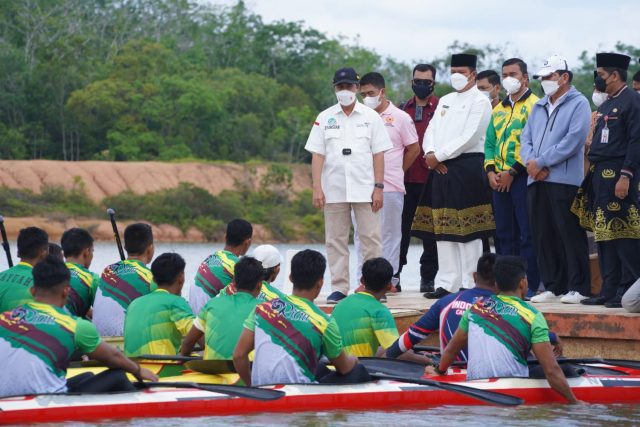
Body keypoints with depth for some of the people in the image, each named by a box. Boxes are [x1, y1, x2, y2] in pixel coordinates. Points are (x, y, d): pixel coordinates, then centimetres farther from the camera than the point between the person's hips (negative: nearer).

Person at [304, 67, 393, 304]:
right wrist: (317, 188, -4)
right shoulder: (325, 118, 8)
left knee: (371, 239, -3)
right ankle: (338, 287, 8)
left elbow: (378, 154, 4)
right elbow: (317, 154, 5)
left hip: (365, 189, -1)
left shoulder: (371, 117, 6)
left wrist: (379, 187, -4)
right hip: (334, 190, 1)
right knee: (335, 240, 3)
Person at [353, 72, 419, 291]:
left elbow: (414, 149, 8)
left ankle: (389, 279, 7)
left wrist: (397, 172, 10)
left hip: (390, 187, -3)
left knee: (389, 234, 2)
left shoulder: (399, 118, 1)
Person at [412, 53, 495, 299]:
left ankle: (469, 284, -4)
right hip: (441, 169, 8)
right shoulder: (445, 101, 20)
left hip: (468, 166, -8)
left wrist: (439, 156, -12)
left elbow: (470, 137, -14)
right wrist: (430, 153, -5)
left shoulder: (479, 101, -4)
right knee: (443, 228, 6)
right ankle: (448, 283, 9)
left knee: (467, 228, -7)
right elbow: (431, 130, 15)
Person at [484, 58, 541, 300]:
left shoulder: (535, 105, -5)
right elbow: (490, 142, 19)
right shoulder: (499, 109, 19)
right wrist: (491, 171, 2)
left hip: (521, 177, -7)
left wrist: (512, 172, -15)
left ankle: (530, 285, -4)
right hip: (499, 179, 7)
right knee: (505, 233, 9)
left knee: (527, 233, -6)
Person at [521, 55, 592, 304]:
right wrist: (531, 163, -6)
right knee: (542, 236, 7)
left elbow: (573, 141, -13)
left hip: (564, 180, -7)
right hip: (536, 181, 7)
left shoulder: (578, 104, -2)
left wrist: (540, 162, -13)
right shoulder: (539, 107, 20)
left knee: (570, 235, -6)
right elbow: (526, 138, 14)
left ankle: (578, 288, -1)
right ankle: (553, 286, 14)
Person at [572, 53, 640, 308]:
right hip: (600, 177, 10)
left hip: (618, 176, -10)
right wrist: (593, 176, 18)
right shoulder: (605, 106, 20)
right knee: (604, 235, 10)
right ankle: (610, 290, 14)